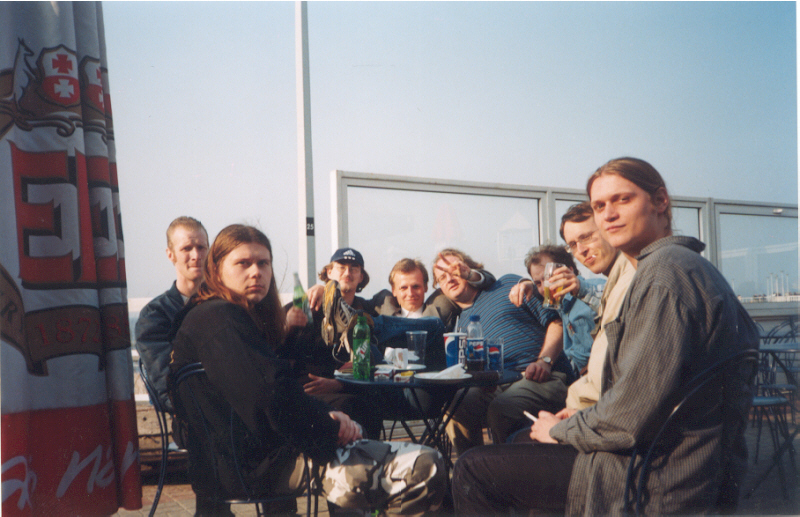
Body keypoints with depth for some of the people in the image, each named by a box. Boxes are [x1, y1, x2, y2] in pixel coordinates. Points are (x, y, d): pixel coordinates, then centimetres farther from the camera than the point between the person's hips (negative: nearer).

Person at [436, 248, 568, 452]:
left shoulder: (509, 285, 13)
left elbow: (557, 322, 4)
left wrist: (544, 361, -10)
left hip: (543, 378, -4)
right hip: (496, 385, 4)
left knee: (500, 410, -32)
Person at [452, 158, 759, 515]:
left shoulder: (664, 271, -19)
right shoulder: (693, 266, 15)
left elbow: (633, 416, -24)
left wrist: (562, 430, -6)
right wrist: (583, 418, 12)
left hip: (658, 485, -11)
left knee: (472, 471, -8)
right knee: (521, 438, 27)